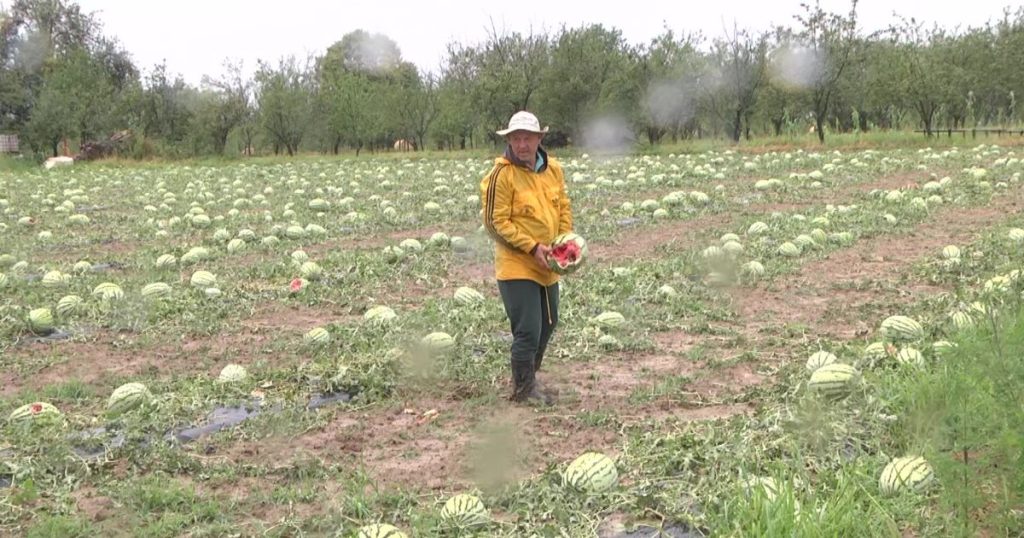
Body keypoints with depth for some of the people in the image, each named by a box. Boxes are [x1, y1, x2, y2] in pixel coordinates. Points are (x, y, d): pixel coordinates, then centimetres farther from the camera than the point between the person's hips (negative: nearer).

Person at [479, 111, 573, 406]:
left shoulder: (553, 169, 4)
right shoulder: (502, 174, -16)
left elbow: (564, 207, 13)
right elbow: (496, 222, -17)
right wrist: (533, 247, -21)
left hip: (547, 266, 8)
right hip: (516, 266, -7)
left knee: (547, 324, 20)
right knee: (528, 330, -7)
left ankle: (529, 377, 38)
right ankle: (523, 388, 11)